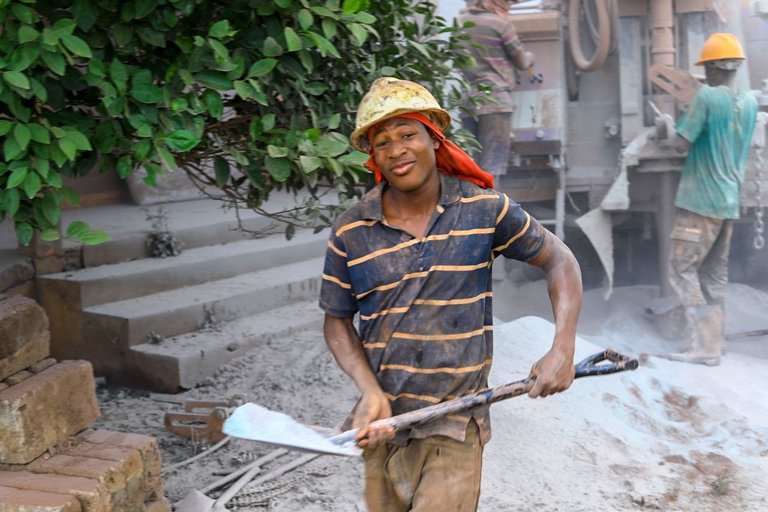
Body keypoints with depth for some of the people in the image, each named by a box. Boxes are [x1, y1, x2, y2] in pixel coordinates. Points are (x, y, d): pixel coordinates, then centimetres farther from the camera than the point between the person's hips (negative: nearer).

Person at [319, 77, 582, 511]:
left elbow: (559, 260, 5)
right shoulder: (351, 233, -4)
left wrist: (563, 350, -7)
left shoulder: (485, 210, -5)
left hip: (457, 428, -2)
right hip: (385, 423, 2)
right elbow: (338, 322, 6)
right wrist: (371, 393, -10)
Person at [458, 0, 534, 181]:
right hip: (495, 100, -6)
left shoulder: (460, 21, 12)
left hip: (467, 102, 6)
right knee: (490, 168, -5)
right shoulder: (500, 23, -5)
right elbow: (522, 62, 6)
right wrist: (530, 57, 27)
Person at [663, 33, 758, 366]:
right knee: (715, 275, 11)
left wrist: (676, 128, 6)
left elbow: (682, 144, -14)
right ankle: (713, 346, 12)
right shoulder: (749, 102, 10)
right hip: (730, 201, 7)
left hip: (700, 201, -7)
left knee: (682, 269, -2)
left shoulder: (706, 96, -14)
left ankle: (705, 345, -8)